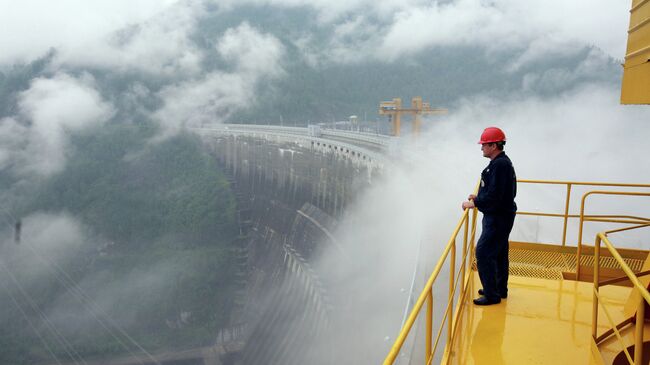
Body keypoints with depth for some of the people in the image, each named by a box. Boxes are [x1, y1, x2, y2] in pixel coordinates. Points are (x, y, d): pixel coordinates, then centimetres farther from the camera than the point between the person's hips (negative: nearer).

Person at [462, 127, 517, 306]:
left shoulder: (500, 165, -21)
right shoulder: (501, 162, 12)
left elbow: (494, 195, -25)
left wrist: (474, 203, -16)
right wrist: (478, 197, 13)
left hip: (498, 218, -11)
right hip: (499, 216, 11)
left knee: (483, 253, -8)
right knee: (498, 253, 19)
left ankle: (491, 295, 0)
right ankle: (500, 289, 32)